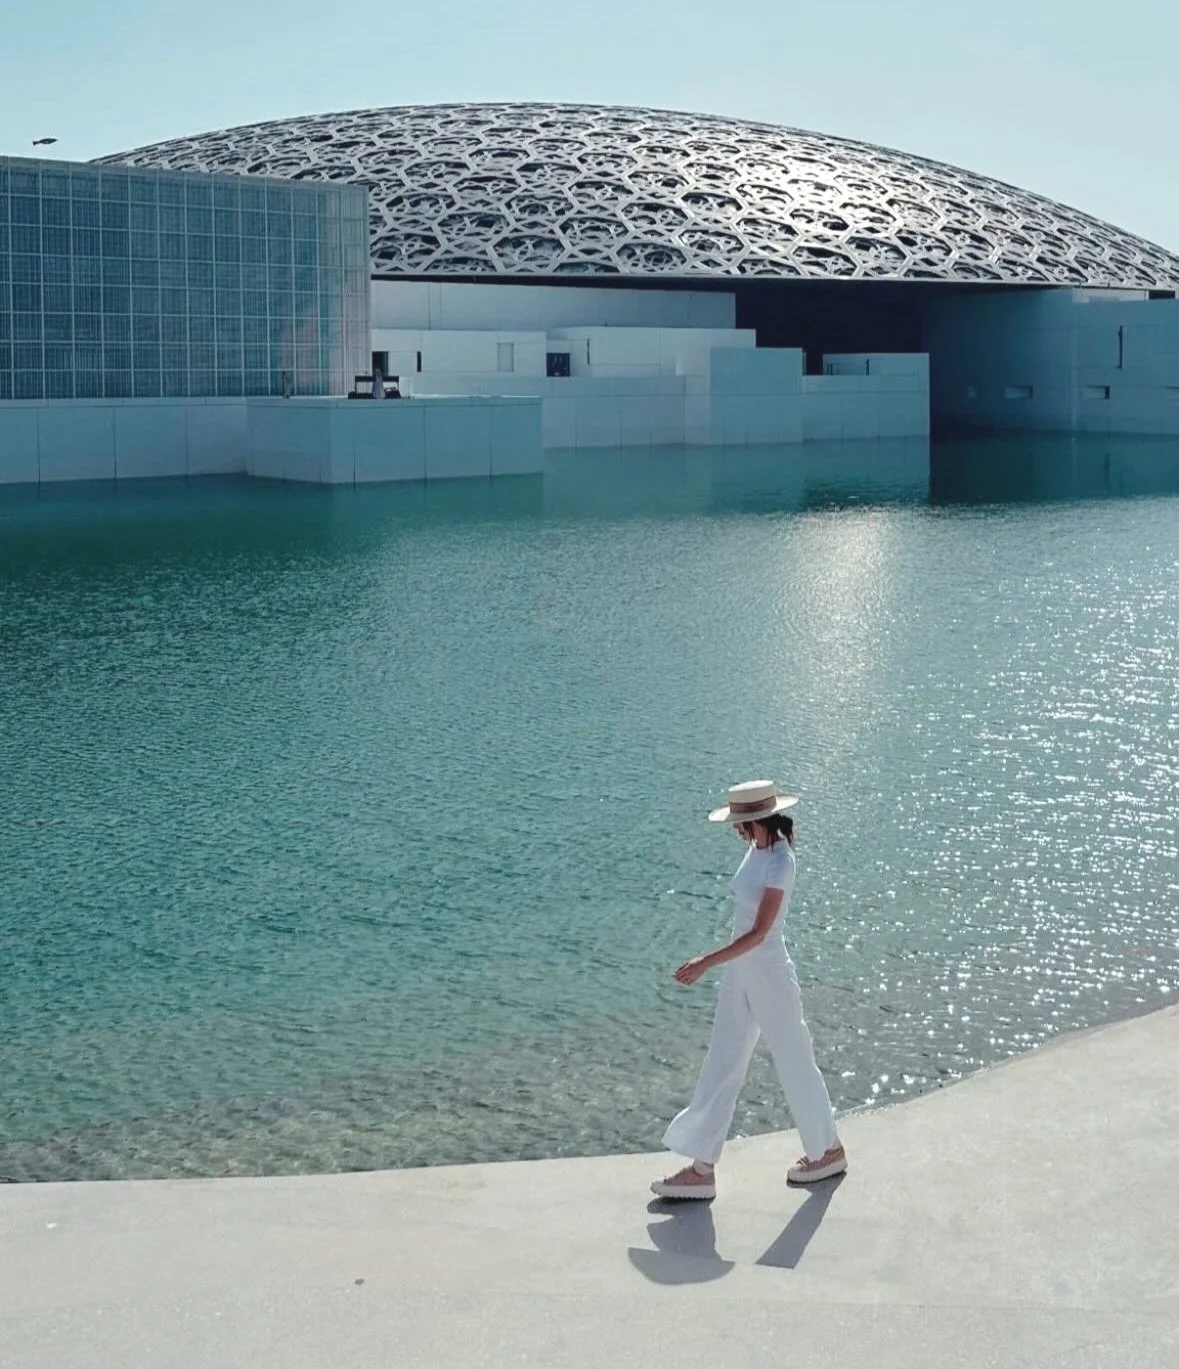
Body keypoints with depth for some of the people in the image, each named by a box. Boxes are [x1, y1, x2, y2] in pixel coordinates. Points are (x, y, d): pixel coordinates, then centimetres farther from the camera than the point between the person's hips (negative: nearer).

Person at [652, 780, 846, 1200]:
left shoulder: (779, 862, -21)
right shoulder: (757, 849, 4)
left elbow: (759, 933, -25)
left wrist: (707, 962, -27)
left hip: (767, 972, -9)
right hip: (740, 971, 9)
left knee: (794, 1062, 7)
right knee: (721, 1066, 8)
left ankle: (828, 1150, 27)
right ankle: (702, 1169, 11)